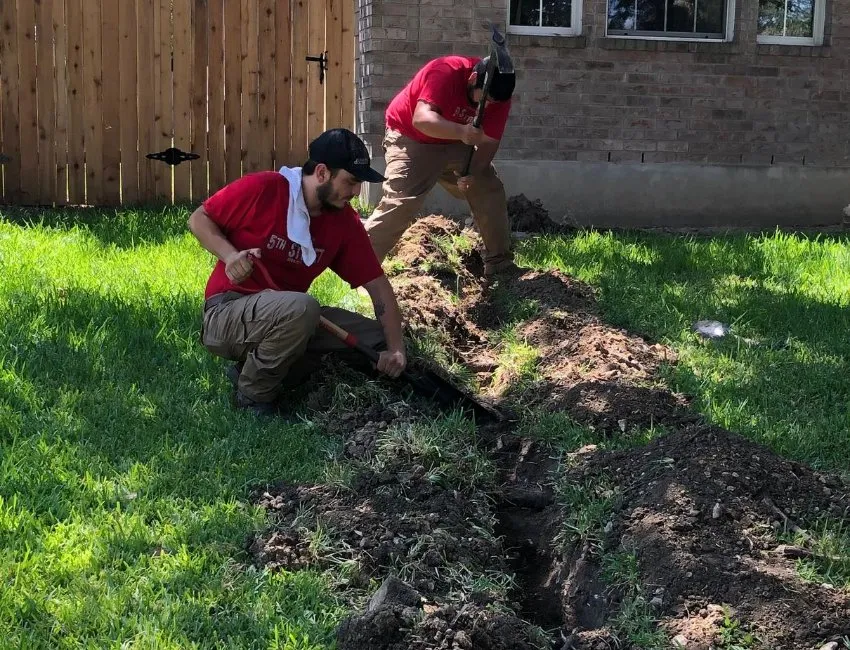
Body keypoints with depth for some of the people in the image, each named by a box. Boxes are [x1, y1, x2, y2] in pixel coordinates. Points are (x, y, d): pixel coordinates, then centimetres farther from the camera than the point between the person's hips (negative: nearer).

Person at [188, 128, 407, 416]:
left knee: (376, 341, -1)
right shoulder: (261, 189, -16)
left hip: (288, 319, 7)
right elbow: (198, 219, -5)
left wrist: (395, 348, -12)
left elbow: (378, 286, -1)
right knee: (300, 308, -36)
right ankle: (254, 395, -10)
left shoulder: (346, 223, -2)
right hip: (226, 314, -7)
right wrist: (229, 254, -24)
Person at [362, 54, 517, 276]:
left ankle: (500, 264, 12)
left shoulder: (498, 98, -14)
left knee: (490, 193, 1)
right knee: (398, 203, -21)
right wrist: (462, 131, -59)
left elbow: (489, 142, -12)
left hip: (455, 143, 6)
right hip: (411, 140, -6)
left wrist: (472, 172, -31)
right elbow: (422, 118, -44)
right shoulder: (446, 72, -32)